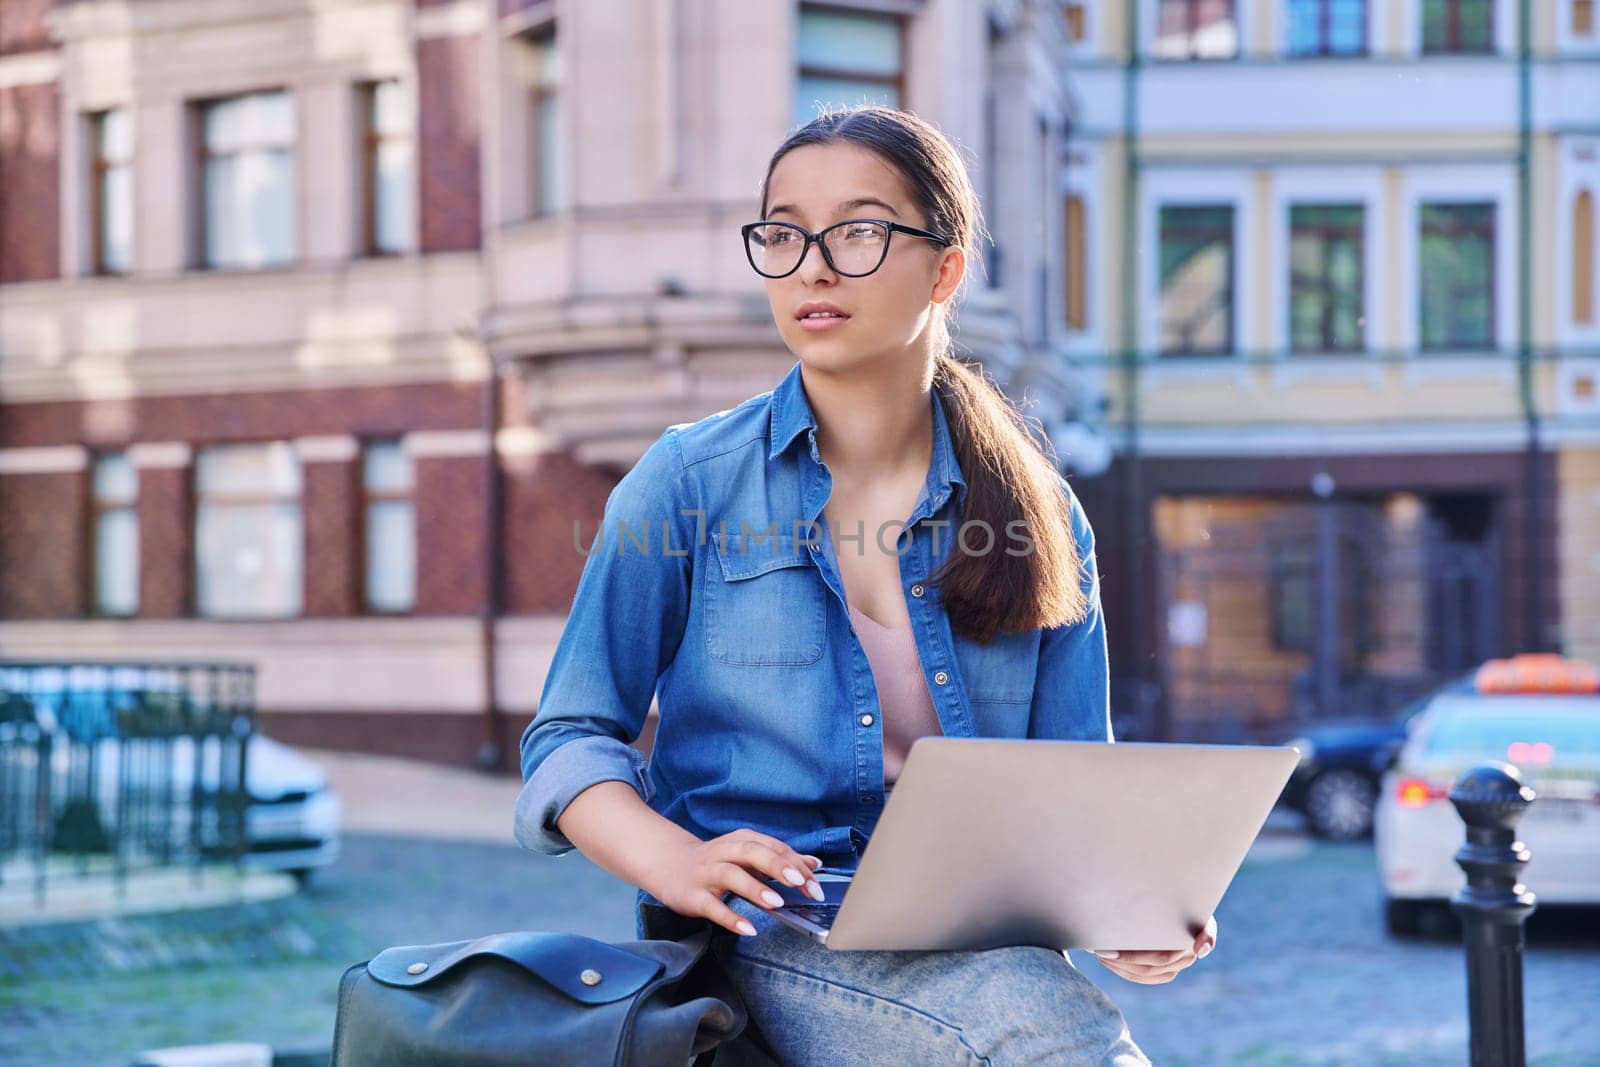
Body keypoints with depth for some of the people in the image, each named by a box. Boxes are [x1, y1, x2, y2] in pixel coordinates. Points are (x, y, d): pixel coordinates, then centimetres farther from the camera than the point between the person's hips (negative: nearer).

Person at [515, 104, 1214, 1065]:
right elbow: (571, 742, 4)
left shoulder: (1042, 516, 12)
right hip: (764, 930, -4)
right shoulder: (686, 484, 5)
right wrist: (676, 862, -18)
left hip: (977, 941, 4)